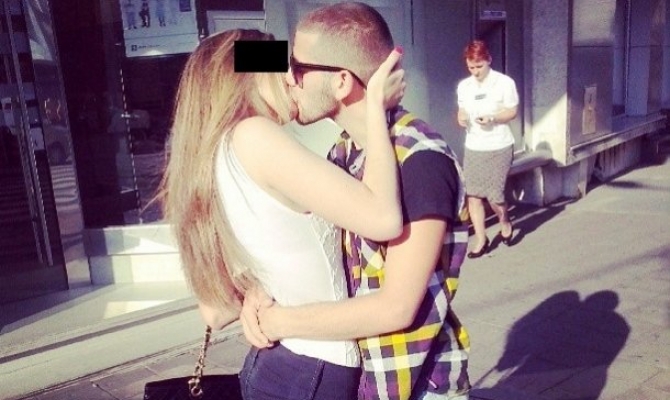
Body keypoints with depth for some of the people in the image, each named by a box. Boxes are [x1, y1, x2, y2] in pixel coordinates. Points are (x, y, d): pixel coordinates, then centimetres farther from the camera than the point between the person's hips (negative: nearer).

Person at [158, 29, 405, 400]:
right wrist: (376, 103, -15)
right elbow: (383, 219, -26)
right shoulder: (252, 136, -18)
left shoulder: (208, 162, 6)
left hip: (273, 364, 8)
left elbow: (216, 312, 9)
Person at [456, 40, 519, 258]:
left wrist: (492, 118, -20)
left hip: (499, 147, -4)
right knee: (472, 195, 0)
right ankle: (481, 240, 14)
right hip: (472, 148, 4)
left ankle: (505, 222, 29)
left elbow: (512, 112, -2)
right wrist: (461, 118, -8)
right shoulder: (463, 86, 6)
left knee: (494, 194, -4)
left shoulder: (505, 83, -7)